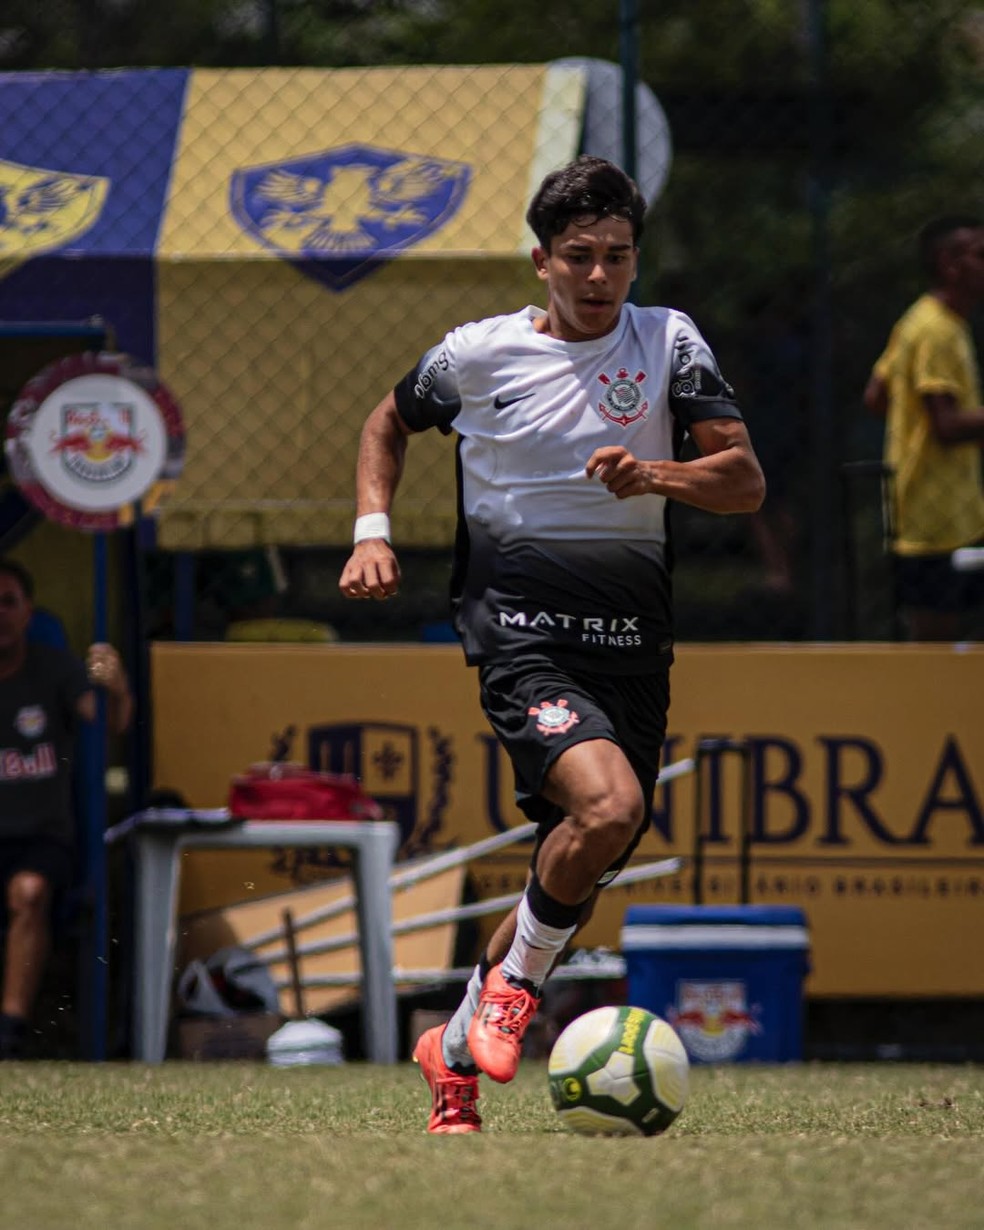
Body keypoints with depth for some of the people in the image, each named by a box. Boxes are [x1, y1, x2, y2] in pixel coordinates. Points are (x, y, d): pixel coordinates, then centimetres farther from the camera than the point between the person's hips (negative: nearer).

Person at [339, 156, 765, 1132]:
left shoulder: (668, 343, 5)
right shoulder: (478, 354, 2)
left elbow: (744, 482, -1)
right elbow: (388, 424, 22)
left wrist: (656, 476, -20)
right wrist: (372, 531, 7)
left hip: (632, 646, 4)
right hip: (522, 636, -4)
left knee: (577, 869, 6)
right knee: (609, 805, -29)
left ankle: (456, 1053, 25)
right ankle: (516, 980, -4)